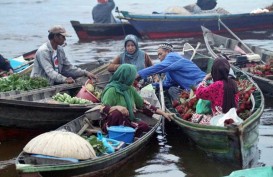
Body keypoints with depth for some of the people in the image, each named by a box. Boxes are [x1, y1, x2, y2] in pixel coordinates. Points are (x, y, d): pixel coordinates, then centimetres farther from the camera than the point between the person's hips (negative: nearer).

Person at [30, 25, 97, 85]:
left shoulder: (60, 50, 8)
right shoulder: (43, 51, -18)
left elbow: (68, 67, 12)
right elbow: (49, 72, -29)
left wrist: (85, 73, -2)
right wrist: (64, 79, -43)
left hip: (53, 83, 8)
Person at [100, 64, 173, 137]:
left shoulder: (130, 90, 11)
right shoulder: (112, 90, -11)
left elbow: (144, 104, 17)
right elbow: (103, 108, -19)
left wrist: (163, 113, 14)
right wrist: (116, 107, -38)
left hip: (126, 123, 5)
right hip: (111, 125, -5)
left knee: (144, 126, -25)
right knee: (117, 113, -39)